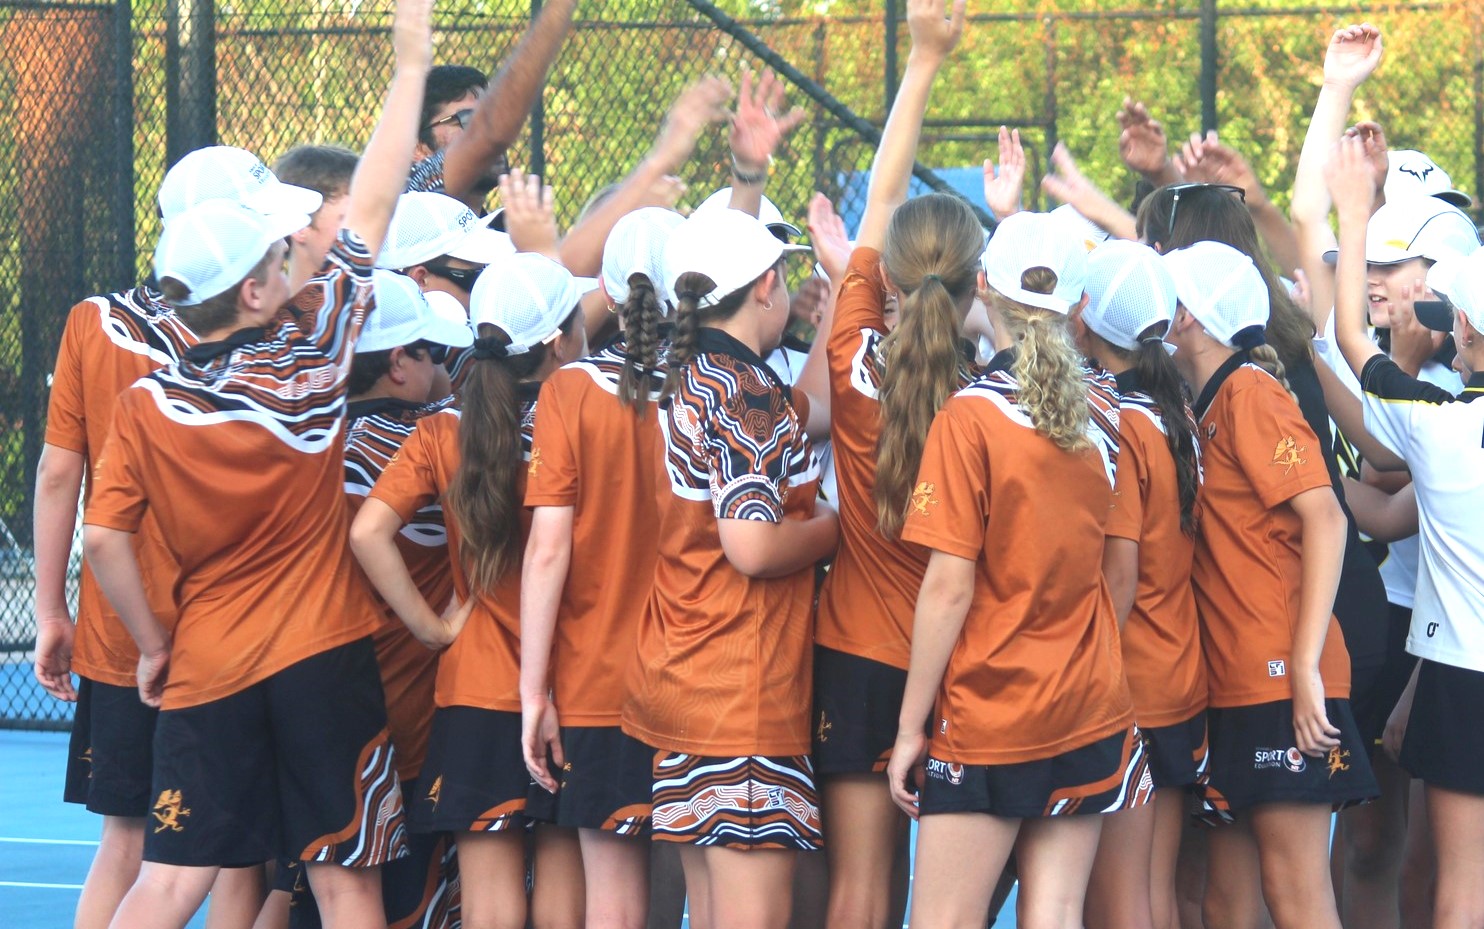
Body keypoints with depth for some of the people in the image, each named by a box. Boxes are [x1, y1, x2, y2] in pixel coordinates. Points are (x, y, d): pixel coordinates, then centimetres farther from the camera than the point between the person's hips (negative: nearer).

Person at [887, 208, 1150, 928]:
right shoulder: (1101, 410, 3)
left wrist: (910, 725, -7)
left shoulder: (971, 417, -12)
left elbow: (948, 589, -14)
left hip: (987, 714, -6)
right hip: (1090, 708, 6)